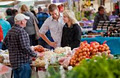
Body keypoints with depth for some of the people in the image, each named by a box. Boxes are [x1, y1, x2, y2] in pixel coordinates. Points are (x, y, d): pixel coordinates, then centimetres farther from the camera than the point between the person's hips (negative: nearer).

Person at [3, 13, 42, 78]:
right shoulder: (21, 31, -19)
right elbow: (25, 47, -22)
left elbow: (5, 42, 23)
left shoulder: (10, 31, 9)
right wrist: (35, 55, -12)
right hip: (22, 61, -9)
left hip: (13, 61, 9)